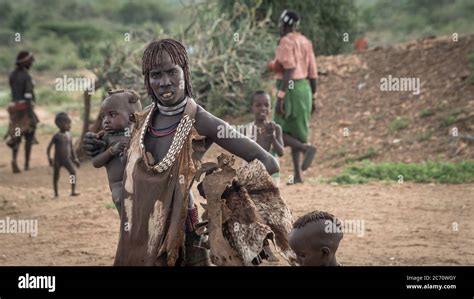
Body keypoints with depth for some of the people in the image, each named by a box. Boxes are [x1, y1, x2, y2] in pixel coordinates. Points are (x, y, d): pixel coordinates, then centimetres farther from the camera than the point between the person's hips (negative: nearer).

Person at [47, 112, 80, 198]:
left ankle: (73, 191, -11)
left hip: (67, 159, 3)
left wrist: (75, 159, 11)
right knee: (56, 176, 1)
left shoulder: (68, 136, 4)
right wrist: (49, 158, -17)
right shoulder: (57, 136, -9)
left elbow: (71, 148, 13)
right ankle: (56, 193, 15)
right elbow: (49, 147, -7)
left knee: (73, 172, -14)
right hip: (58, 159, -3)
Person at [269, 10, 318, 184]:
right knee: (293, 133, 13)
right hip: (304, 89, 8)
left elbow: (289, 71, -22)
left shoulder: (286, 41, -13)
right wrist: (313, 98, 19)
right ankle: (297, 175, 6)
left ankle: (307, 148, -26)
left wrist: (280, 97, -23)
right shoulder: (305, 42, 12)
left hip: (290, 89, -8)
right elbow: (312, 73, 12)